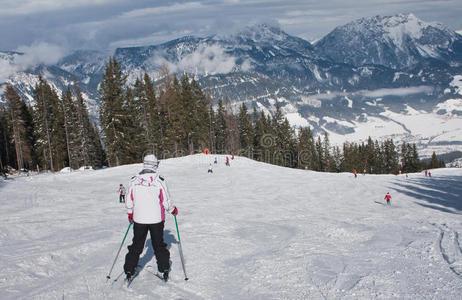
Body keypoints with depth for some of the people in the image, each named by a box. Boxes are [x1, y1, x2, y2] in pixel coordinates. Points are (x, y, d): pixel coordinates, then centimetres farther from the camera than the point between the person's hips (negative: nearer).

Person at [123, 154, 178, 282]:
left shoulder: (134, 180, -6)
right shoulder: (160, 181, -12)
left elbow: (129, 201, 1)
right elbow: (166, 202, -6)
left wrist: (130, 214, 19)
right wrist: (173, 210, 13)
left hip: (139, 219, 1)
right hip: (156, 219, -1)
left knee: (136, 245, 14)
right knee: (159, 244, 14)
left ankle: (129, 270, 15)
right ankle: (164, 268, 19)